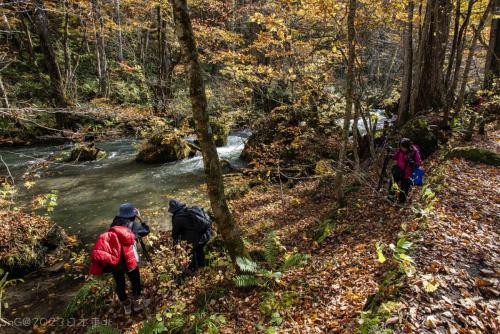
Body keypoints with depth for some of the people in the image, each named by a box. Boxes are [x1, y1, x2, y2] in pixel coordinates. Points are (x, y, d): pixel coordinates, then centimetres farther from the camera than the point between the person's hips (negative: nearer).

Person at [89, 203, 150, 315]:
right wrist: (140, 218, 25)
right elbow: (146, 230, 17)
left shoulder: (114, 224, 15)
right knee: (135, 280, 18)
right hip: (127, 259, -4)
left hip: (112, 260, 4)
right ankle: (138, 303, 34)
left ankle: (126, 306, 38)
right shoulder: (133, 225, 4)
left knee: (119, 283, 21)